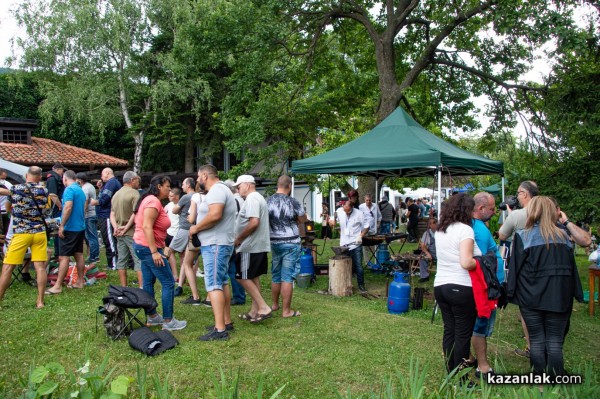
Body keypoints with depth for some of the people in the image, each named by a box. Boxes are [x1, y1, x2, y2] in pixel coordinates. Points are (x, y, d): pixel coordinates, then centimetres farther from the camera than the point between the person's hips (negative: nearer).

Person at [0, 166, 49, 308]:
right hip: (39, 232, 3)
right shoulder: (44, 191, 4)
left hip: (21, 233, -3)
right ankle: (40, 301, 3)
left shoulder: (16, 189, -5)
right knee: (40, 267, 1)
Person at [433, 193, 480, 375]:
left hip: (440, 285, 7)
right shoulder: (465, 230, -12)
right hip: (461, 288, -7)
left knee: (449, 331, 13)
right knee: (463, 334, 2)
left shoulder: (440, 230, 12)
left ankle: (451, 374, 21)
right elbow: (466, 263, -21)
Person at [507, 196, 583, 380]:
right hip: (559, 297, 2)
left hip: (531, 297, -2)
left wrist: (510, 292, 1)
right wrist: (575, 294, 13)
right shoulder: (563, 236, 3)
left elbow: (516, 268, -6)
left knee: (537, 341, 7)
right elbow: (572, 268, 7)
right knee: (555, 343, 6)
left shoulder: (523, 236, -8)